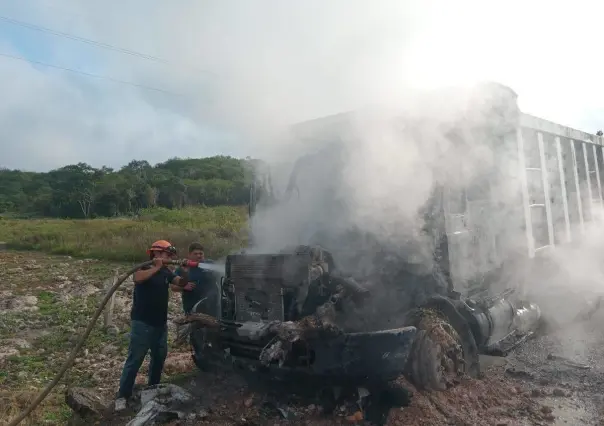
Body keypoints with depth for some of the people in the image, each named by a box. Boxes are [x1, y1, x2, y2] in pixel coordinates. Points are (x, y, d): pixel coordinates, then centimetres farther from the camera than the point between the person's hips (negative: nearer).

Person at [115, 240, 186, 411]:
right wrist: (156, 267, -35)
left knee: (160, 356, 15)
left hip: (161, 323, 7)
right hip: (143, 323, -7)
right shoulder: (144, 268, -10)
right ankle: (122, 396, 1)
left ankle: (153, 388, 30)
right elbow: (137, 278, -33)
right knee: (135, 359, -6)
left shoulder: (166, 271, 10)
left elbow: (181, 283, 1)